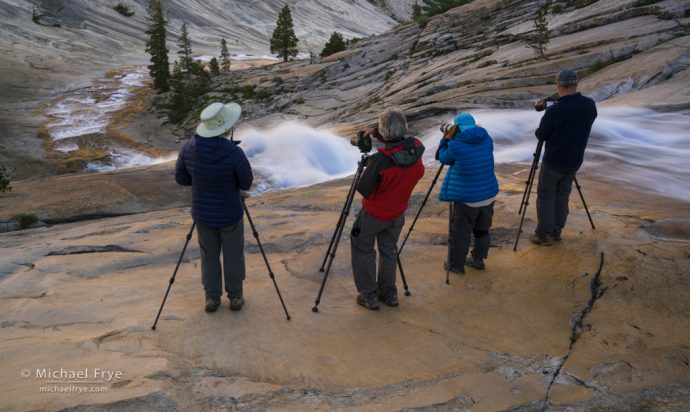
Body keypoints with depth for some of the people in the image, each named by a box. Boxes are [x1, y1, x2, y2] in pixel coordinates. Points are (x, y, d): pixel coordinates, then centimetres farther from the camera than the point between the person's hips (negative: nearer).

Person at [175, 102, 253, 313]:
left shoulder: (188, 148, -14)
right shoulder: (234, 153, -28)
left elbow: (180, 178, -1)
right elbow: (246, 183, -14)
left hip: (202, 213, 3)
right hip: (230, 214, -3)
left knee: (209, 255, 20)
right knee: (233, 255, 17)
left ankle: (212, 298, 31)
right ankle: (235, 297, 30)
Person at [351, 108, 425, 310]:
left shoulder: (380, 160, -32)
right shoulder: (417, 149, -14)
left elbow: (363, 189, -24)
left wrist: (368, 167, -6)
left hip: (374, 214, -5)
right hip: (398, 213, 6)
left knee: (362, 248, 15)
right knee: (389, 249, 23)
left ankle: (369, 295, 20)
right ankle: (388, 293, 32)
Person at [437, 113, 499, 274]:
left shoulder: (456, 145, -17)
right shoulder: (487, 139, 2)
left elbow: (444, 159, 1)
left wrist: (447, 139, 8)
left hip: (466, 198, -6)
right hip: (488, 194, 6)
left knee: (459, 232, 9)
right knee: (482, 229, 20)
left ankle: (456, 265, 21)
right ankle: (478, 260, 34)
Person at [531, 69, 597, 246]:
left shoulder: (554, 110, -23)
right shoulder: (590, 105, -6)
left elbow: (540, 135, -9)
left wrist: (539, 130, 11)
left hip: (553, 162, -5)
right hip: (574, 161, 5)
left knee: (545, 196, 8)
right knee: (562, 195, 16)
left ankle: (543, 234, 12)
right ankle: (556, 232, 24)